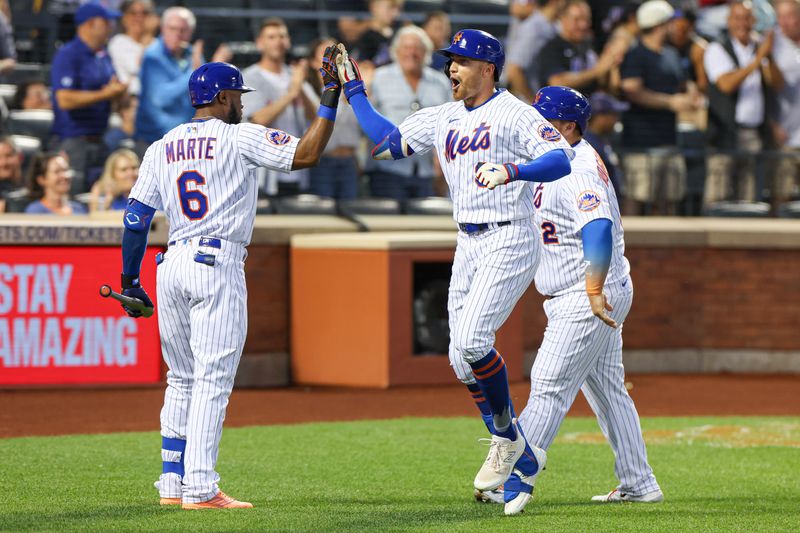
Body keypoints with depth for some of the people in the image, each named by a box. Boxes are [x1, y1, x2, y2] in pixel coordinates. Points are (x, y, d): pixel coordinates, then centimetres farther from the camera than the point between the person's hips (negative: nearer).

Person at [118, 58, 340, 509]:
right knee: (213, 379, -7)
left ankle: (173, 483, 15)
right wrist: (330, 99, -6)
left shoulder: (163, 147, 13)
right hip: (218, 267, -6)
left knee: (183, 379, 15)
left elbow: (136, 215, 9)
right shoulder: (240, 138, -2)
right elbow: (305, 154, -12)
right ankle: (200, 489, -12)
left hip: (173, 266, 6)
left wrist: (130, 282, 13)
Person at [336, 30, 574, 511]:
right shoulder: (442, 119, 14)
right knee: (462, 359, 5)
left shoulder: (514, 114, -9)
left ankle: (507, 438, -1)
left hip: (510, 241, -8)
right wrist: (353, 89, 17)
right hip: (468, 246, 8)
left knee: (471, 340, -21)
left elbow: (561, 159, -22)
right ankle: (522, 459, 15)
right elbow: (386, 141, 18)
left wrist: (512, 171, -38)